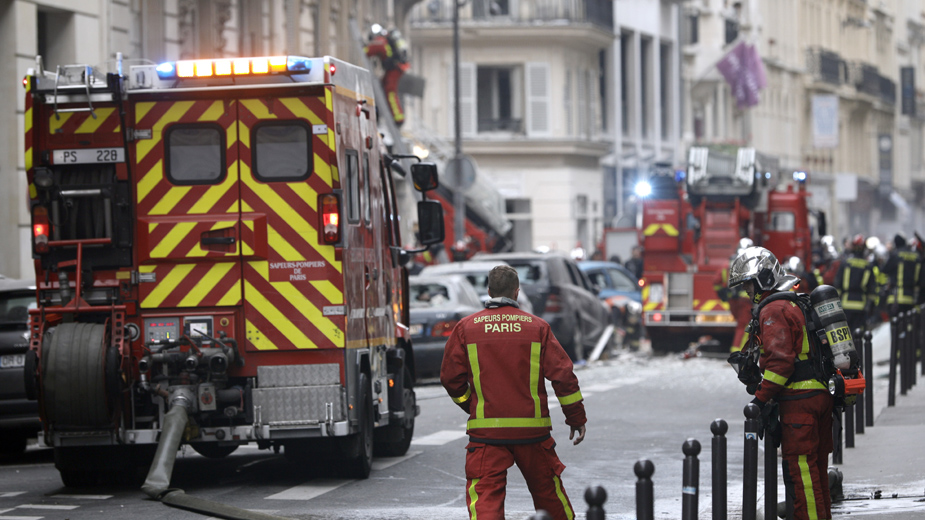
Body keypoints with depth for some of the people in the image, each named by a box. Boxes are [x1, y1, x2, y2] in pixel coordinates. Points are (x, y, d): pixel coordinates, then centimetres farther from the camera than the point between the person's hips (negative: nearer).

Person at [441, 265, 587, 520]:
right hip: (532, 428, 1)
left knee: (485, 495, -5)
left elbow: (451, 377, 3)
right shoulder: (537, 327, 2)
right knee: (547, 488, 18)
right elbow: (562, 375, 0)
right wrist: (577, 419, 9)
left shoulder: (466, 327, 1)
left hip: (486, 430, -1)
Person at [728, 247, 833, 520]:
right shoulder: (800, 305, 19)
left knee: (799, 466, -7)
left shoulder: (774, 311, -12)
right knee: (816, 467, 16)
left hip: (799, 400, -10)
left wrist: (761, 398, -15)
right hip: (823, 393, 10)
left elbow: (779, 359, -20)